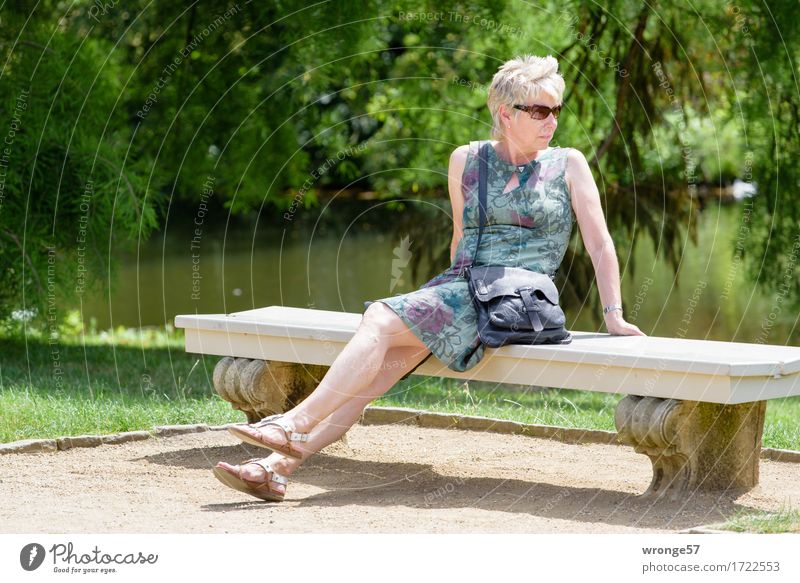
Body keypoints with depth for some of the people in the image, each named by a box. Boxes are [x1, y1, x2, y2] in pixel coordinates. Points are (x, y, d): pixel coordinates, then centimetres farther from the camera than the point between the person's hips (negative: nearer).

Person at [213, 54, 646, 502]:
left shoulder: (568, 164, 5)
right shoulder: (467, 160, 14)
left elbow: (600, 243, 4)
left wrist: (615, 316, -1)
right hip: (459, 286, 4)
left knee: (381, 319, -25)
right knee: (377, 366, -21)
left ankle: (296, 424, -30)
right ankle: (279, 465, -31)